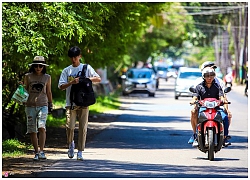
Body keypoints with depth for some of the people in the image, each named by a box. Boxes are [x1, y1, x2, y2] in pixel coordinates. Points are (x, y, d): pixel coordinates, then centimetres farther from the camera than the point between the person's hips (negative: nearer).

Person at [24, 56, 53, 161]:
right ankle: (36, 153, 10)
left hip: (43, 106, -1)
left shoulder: (47, 77, 9)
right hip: (30, 105, 1)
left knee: (41, 127, -19)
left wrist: (50, 104, 21)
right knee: (32, 131, 1)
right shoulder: (28, 76, 6)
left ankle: (42, 151, -21)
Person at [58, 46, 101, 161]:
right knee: (70, 126, -10)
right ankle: (70, 144, 19)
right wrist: (71, 82, -16)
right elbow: (61, 86, 1)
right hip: (71, 103, 0)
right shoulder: (66, 70, 9)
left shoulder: (87, 68, 8)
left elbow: (98, 79, 4)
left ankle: (80, 152, 3)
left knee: (83, 128, -3)